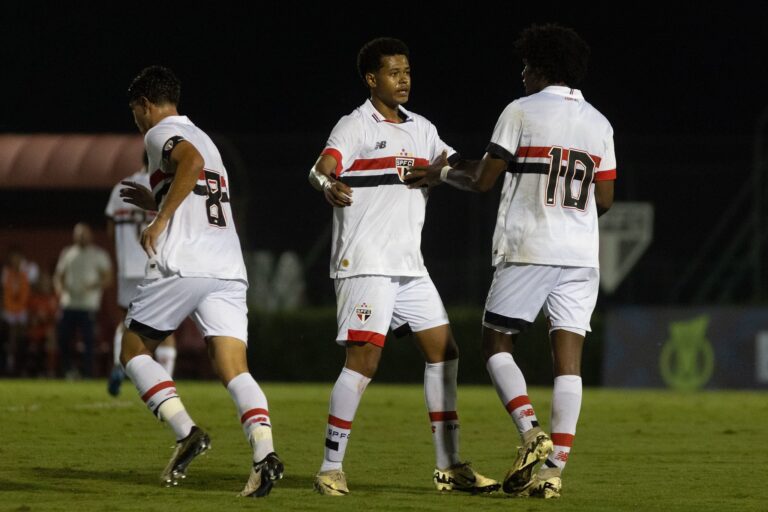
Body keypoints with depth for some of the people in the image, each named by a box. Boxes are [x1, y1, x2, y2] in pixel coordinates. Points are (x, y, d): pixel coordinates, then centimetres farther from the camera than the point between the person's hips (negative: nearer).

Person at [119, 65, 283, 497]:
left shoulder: (161, 133, 3)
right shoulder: (204, 139, 28)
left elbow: (191, 162, -21)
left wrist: (160, 219, -16)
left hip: (180, 267, -7)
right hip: (228, 269, 7)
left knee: (134, 351, 11)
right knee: (234, 369, -5)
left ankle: (186, 431, -9)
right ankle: (265, 452, -28)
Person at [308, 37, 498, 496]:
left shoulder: (422, 130, 15)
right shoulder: (355, 127, -6)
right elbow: (321, 169, -23)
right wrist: (329, 185, -47)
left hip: (410, 265, 7)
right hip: (365, 263, -7)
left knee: (444, 352, 5)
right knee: (365, 359, -14)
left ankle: (450, 466, 10)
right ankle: (331, 467, -7)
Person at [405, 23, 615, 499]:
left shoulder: (521, 112, -3)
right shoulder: (600, 124, 10)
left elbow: (483, 179, -2)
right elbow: (605, 199, 11)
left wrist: (443, 172, 17)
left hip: (526, 250, -4)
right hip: (581, 255, 4)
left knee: (497, 342, 9)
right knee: (568, 357, 0)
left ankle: (532, 433, -11)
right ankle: (555, 466, -7)